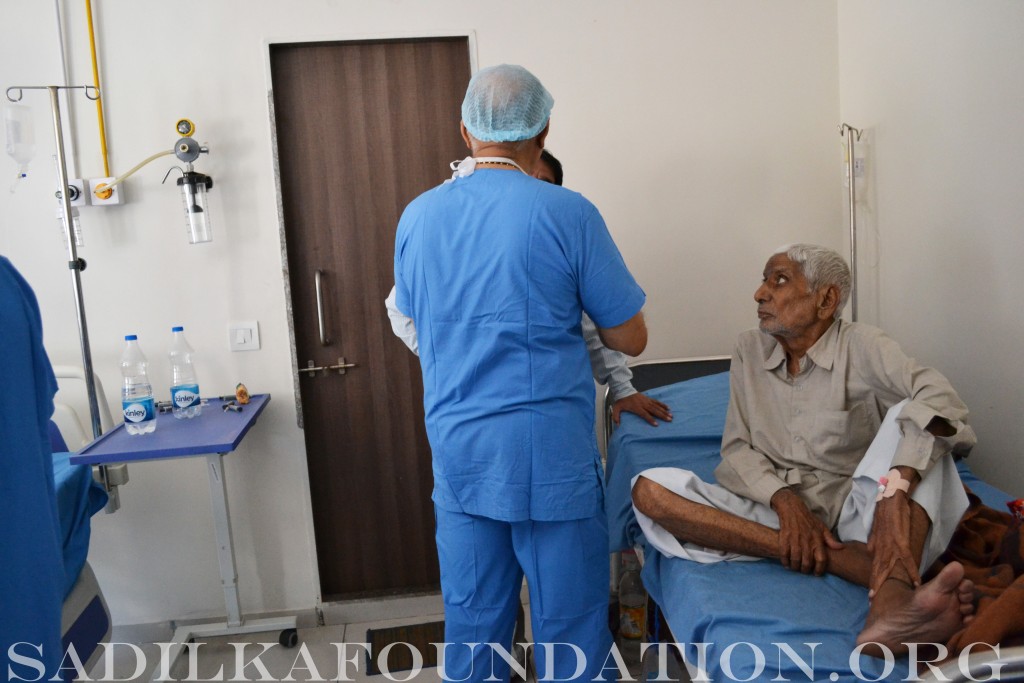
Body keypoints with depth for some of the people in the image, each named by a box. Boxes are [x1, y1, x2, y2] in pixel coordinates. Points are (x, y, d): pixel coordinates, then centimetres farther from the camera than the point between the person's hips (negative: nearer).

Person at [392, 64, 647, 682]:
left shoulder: (417, 217, 2)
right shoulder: (567, 213, -11)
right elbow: (631, 339, -4)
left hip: (457, 452, 4)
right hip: (551, 454, -4)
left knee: (472, 624, 17)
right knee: (570, 628, 11)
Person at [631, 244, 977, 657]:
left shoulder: (860, 345, -2)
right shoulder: (749, 350, 9)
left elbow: (938, 398, -22)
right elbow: (736, 448, 3)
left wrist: (896, 491, -39)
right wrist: (784, 499, -18)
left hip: (852, 509, -2)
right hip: (774, 509, 3)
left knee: (912, 418, -25)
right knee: (650, 489, -20)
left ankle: (890, 604, -49)